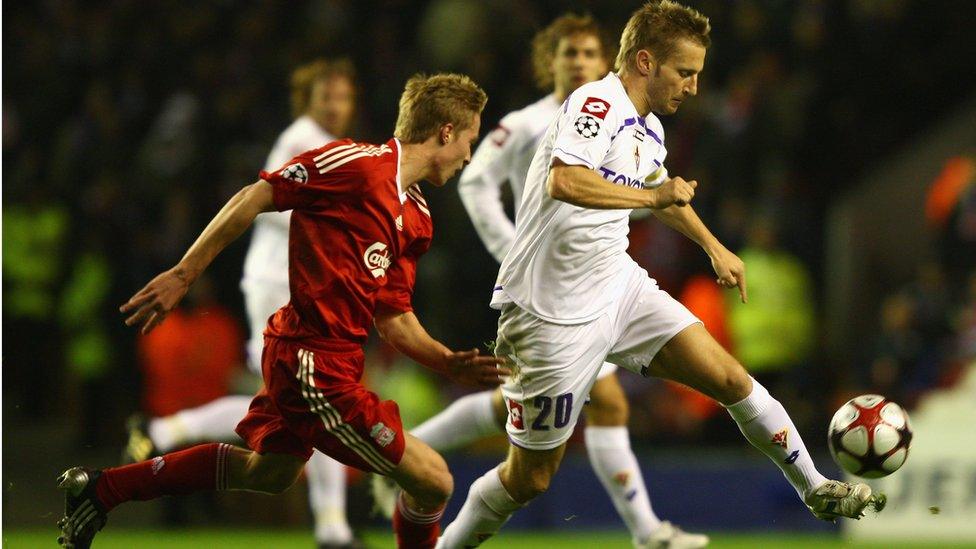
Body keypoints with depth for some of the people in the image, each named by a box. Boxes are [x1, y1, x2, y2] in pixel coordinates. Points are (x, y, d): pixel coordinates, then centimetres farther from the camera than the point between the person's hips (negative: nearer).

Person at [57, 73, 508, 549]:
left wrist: (450, 363, 4)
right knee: (432, 481, -7)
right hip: (316, 365, -10)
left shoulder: (416, 219, 13)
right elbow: (253, 199, -12)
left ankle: (100, 489, 35)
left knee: (269, 471, 27)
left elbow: (393, 319, 16)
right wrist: (183, 275, -13)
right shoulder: (356, 163, -14)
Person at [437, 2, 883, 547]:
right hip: (554, 313, -8)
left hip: (621, 288, 8)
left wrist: (714, 247, 39)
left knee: (729, 377, 1)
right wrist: (653, 196, -28)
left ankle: (817, 490, 16)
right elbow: (564, 181, -37)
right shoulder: (597, 104, -18)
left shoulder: (649, 129, 10)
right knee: (530, 478, -1)